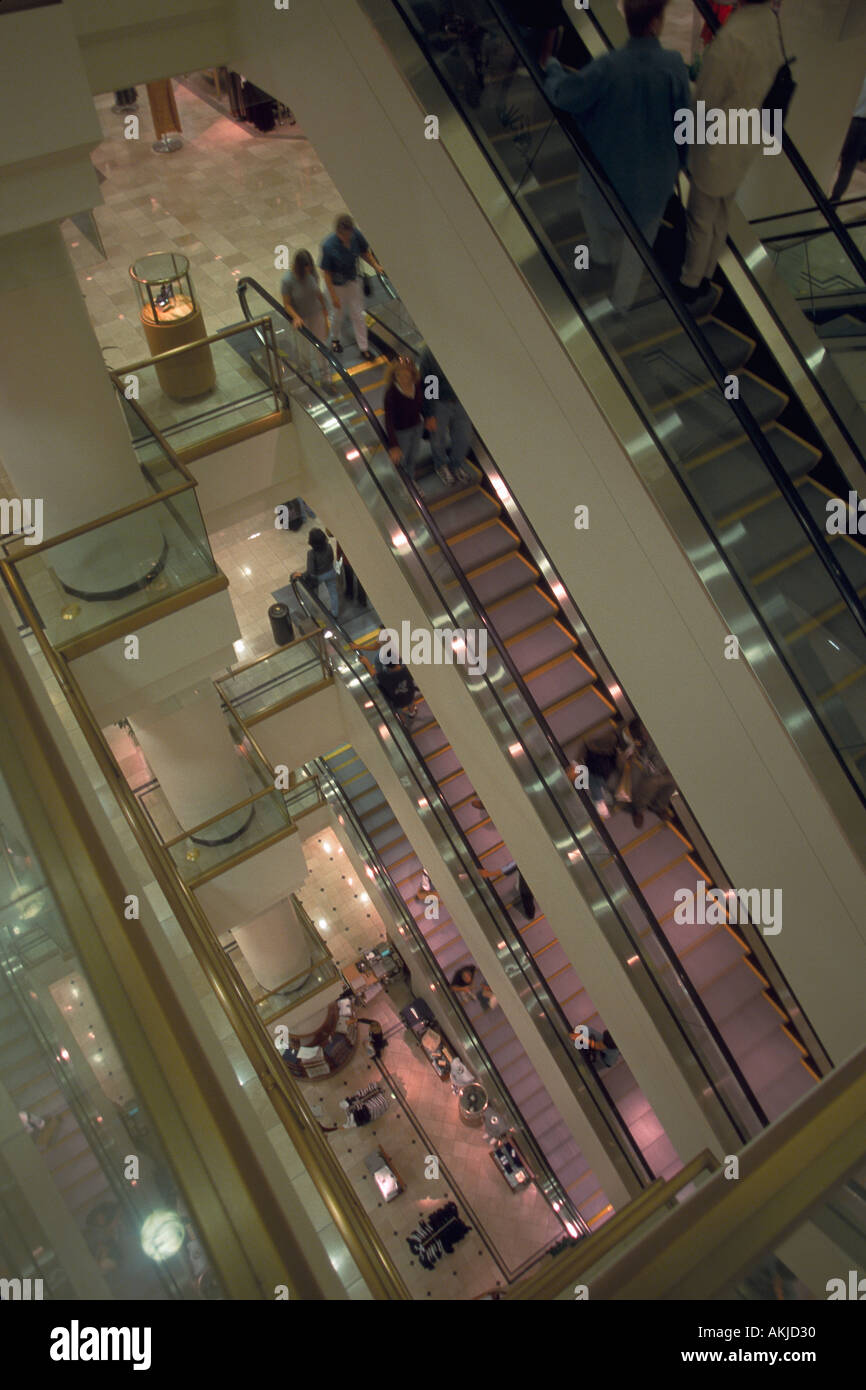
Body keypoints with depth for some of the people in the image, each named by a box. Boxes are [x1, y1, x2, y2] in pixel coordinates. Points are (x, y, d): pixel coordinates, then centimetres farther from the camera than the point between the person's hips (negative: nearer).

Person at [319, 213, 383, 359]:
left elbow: (365, 252, 1)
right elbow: (327, 273, -22)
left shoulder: (356, 235, -20)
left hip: (353, 281, 3)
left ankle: (363, 348, 31)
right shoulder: (328, 245, -31)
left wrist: (376, 266, -12)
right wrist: (333, 296, -20)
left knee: (358, 314, 14)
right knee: (339, 314, 18)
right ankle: (335, 339, 48)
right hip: (337, 284, -3)